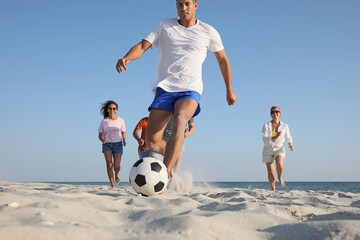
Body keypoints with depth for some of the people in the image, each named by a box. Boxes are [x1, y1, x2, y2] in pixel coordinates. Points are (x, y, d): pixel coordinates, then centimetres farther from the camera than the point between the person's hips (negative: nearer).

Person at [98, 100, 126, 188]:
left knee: (116, 166, -11)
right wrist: (102, 140, -18)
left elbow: (123, 132, 14)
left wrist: (124, 141, -5)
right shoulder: (104, 122, 0)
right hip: (107, 144, 0)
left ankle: (117, 174, 26)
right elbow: (100, 135, 5)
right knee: (109, 163, -19)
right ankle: (112, 184, -8)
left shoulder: (120, 120, 2)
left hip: (117, 144, 0)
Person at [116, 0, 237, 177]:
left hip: (190, 89, -2)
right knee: (152, 142, -9)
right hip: (164, 88, 2)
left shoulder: (208, 32, 8)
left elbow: (222, 60, 18)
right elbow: (142, 46, -2)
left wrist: (229, 90, 21)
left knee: (180, 119, -36)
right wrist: (127, 57, -24)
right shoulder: (164, 26, 8)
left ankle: (166, 171, -45)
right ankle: (174, 156, 25)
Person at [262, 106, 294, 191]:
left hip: (279, 149, 0)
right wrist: (275, 137, -32)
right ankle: (273, 190, 17)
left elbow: (288, 137, 14)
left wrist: (290, 144, -6)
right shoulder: (266, 126, -6)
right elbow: (264, 139, -17)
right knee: (270, 172, -1)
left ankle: (280, 177, 3)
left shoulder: (284, 126, -1)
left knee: (279, 164, -29)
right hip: (268, 149, 0)